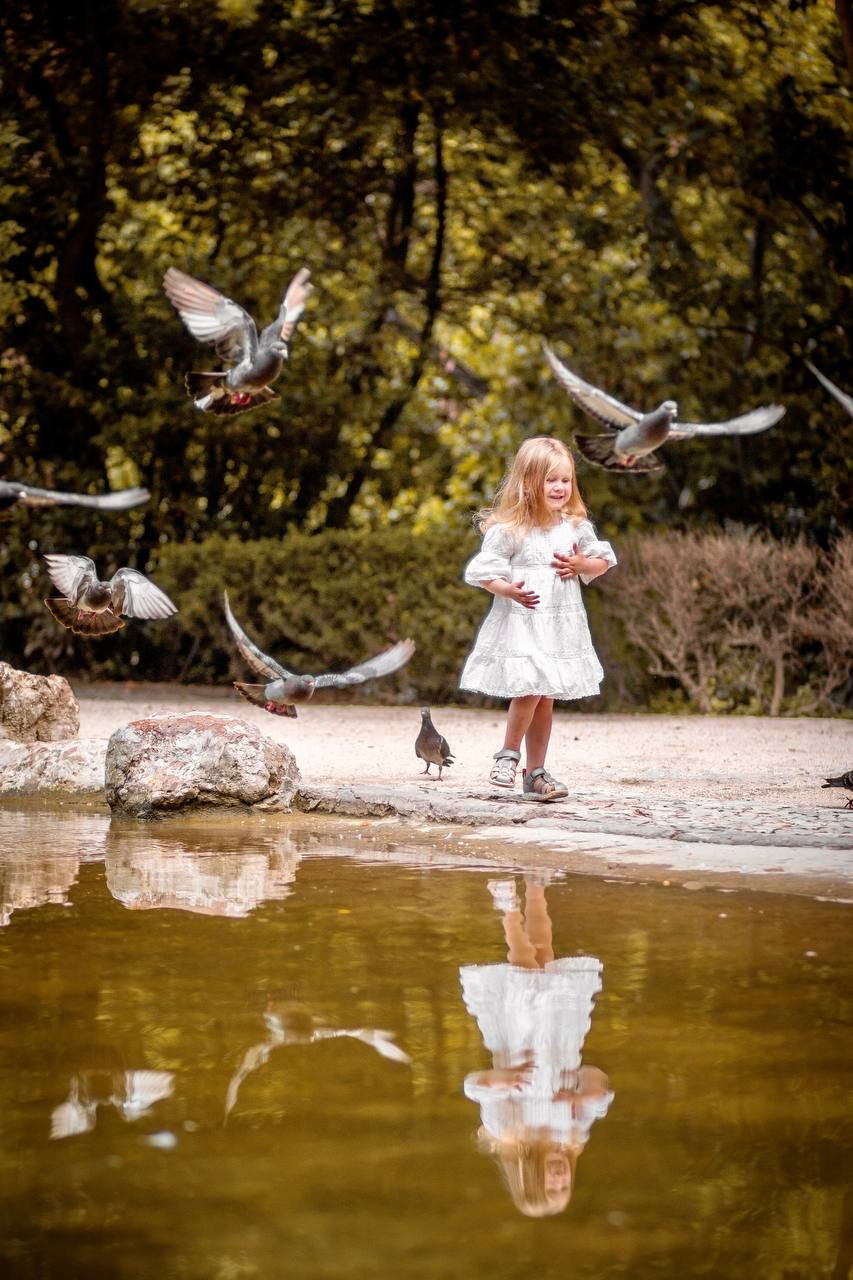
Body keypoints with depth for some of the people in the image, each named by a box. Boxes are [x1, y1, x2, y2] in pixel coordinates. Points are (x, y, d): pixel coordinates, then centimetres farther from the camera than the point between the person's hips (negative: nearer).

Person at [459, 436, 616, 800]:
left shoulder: (576, 526, 5)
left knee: (545, 698, 9)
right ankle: (508, 754, 5)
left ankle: (535, 773, 17)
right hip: (520, 622, -5)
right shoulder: (508, 531, -10)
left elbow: (603, 560, 14)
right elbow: (483, 570, -8)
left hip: (562, 625, 5)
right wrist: (508, 589, -26)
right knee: (528, 690, -18)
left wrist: (581, 565, -8)